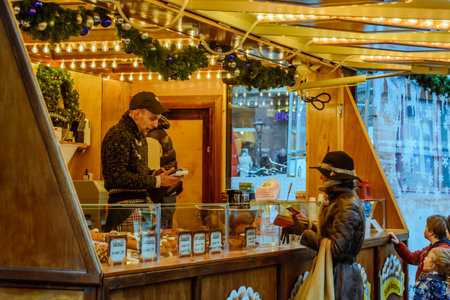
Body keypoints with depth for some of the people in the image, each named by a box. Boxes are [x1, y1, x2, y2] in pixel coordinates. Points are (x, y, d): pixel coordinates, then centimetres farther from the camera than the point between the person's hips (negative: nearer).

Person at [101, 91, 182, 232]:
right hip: (125, 204, -9)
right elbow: (118, 177, -19)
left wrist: (153, 173, 6)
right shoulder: (117, 135, -12)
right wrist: (156, 181, -17)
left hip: (141, 202, 9)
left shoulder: (139, 136, 20)